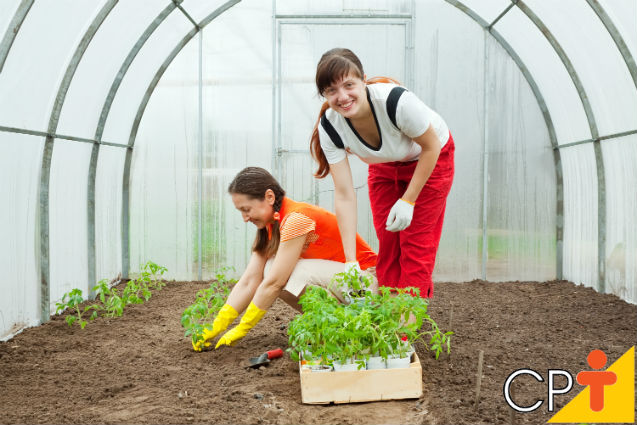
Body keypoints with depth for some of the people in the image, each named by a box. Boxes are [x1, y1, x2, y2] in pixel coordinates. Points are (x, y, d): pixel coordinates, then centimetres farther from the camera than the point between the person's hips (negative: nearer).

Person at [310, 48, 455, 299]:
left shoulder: (396, 101, -40)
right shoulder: (329, 127, -28)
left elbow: (431, 146, -21)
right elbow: (344, 195, -25)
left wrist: (408, 201, -20)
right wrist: (351, 261, -29)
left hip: (429, 160, -3)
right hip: (383, 166, 4)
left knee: (416, 245, -9)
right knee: (387, 245, 3)